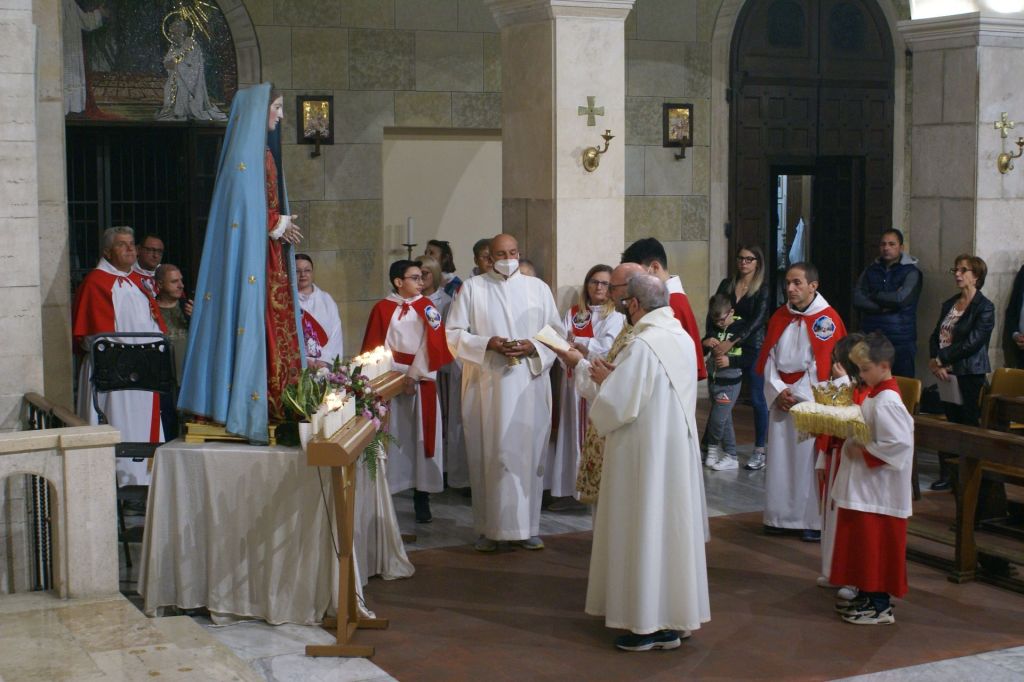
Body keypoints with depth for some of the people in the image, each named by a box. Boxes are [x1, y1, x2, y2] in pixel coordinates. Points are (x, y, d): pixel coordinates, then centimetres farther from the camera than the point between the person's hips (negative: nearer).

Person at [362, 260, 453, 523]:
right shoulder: (382, 309, 4)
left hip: (422, 382, 1)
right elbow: (374, 347, 2)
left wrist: (414, 375, -10)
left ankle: (422, 498, 7)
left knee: (423, 438, 1)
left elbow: (432, 344, -2)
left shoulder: (427, 308, 7)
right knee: (391, 439, -2)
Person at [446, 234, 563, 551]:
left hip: (529, 385, 1)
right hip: (486, 385, -1)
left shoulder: (538, 288, 9)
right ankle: (490, 528, 7)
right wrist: (487, 344, -14)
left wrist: (533, 348, -11)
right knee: (489, 454, -1)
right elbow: (454, 334, 2)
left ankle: (528, 525, 11)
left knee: (529, 452, 2)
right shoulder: (472, 287, 5)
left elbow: (557, 332, 8)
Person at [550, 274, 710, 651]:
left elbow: (616, 405, -18)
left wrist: (601, 378, -1)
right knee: (671, 525, 14)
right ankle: (674, 615, 23)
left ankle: (651, 623, 6)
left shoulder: (642, 345, -21)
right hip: (676, 449, 9)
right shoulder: (683, 339, 6)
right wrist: (613, 375, 7)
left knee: (645, 530, 0)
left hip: (646, 454, -9)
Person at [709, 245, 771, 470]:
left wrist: (732, 342, -22)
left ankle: (760, 452, 8)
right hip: (725, 348, 3)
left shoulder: (763, 289, -3)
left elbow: (757, 321, -13)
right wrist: (711, 338, -13)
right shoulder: (727, 284, 9)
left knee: (757, 399, 0)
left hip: (753, 348, -3)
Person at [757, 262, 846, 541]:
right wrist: (778, 390, -5)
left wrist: (798, 395, -10)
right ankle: (781, 516, 15)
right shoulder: (779, 317, 9)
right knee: (779, 458, 7)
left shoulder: (827, 319, -7)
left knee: (809, 459, -4)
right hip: (781, 399, 5)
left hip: (811, 401, -5)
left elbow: (826, 364, -10)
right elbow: (768, 357, 9)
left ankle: (814, 521, 3)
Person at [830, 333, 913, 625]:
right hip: (865, 488, 10)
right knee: (863, 543, 17)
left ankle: (881, 607, 6)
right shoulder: (875, 395, 9)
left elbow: (899, 443, -27)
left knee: (877, 546, -2)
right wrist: (852, 441, 4)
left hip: (879, 490, -10)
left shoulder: (887, 402, -21)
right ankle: (869, 595, 28)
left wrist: (863, 452, -20)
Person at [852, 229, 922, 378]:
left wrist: (873, 296, -2)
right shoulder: (870, 270, 12)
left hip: (901, 342, -3)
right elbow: (857, 299, 0)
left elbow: (900, 298, -16)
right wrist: (883, 308, -12)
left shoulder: (911, 272, -1)